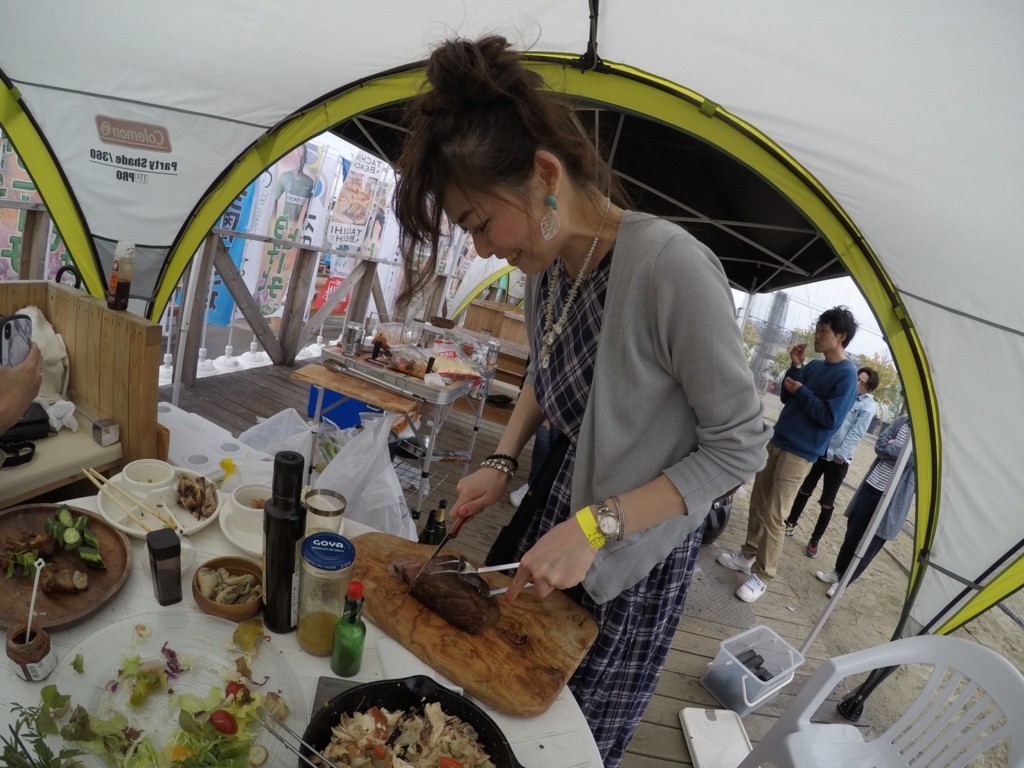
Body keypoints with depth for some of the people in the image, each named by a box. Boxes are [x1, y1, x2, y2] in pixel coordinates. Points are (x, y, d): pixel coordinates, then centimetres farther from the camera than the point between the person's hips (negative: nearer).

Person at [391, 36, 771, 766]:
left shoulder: (670, 266, -30)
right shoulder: (546, 261, -7)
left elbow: (740, 446, -21)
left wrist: (598, 525, -26)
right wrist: (501, 462, -3)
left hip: (634, 560, -6)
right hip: (551, 513, 6)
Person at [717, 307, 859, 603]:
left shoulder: (846, 375, -12)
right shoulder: (814, 366, 11)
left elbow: (831, 418, -18)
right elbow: (787, 398, 10)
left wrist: (801, 391, -13)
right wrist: (795, 367, -2)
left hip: (799, 454, -7)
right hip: (777, 443, 7)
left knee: (773, 515, -5)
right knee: (758, 503, 13)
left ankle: (761, 576, 6)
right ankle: (748, 555, 28)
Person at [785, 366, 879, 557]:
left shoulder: (867, 406, -10)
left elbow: (856, 434, -16)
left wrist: (840, 455, -23)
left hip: (839, 459, -4)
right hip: (820, 449, 4)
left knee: (827, 503, 4)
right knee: (805, 490, 16)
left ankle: (814, 541, 16)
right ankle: (791, 523, 31)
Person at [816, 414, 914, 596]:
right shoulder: (902, 422, 5)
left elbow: (915, 457, -24)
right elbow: (879, 445, -1)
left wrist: (892, 446, -10)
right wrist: (899, 450, -18)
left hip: (893, 498, -5)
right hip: (872, 486, 5)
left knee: (870, 543, 5)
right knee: (853, 532, 14)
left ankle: (843, 581, 21)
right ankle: (838, 571, 33)